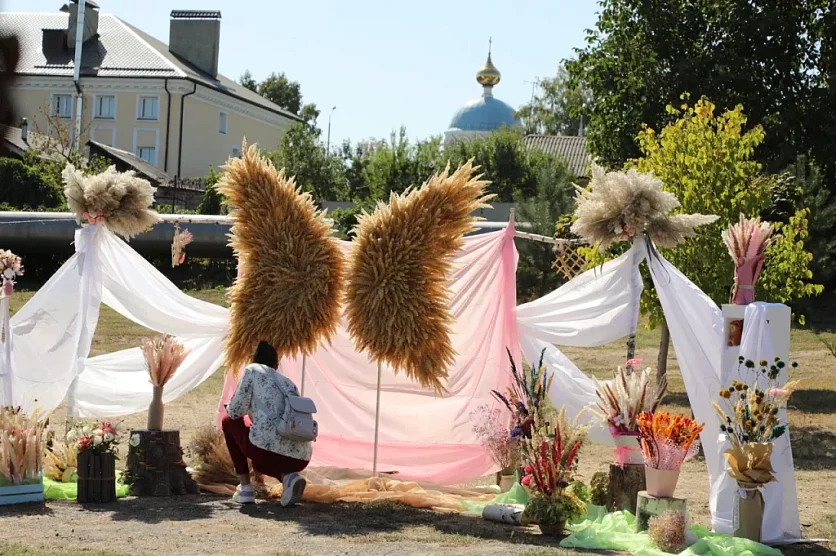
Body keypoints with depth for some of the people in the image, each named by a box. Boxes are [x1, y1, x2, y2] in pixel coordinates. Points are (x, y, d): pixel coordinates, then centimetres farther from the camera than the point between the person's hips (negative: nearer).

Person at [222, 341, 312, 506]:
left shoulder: (252, 370, 12)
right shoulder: (288, 382, 27)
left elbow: (235, 412, 8)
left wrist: (228, 408, 33)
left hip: (269, 448, -6)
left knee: (228, 421, 25)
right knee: (262, 461, 42)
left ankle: (245, 487, 18)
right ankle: (288, 476, 6)